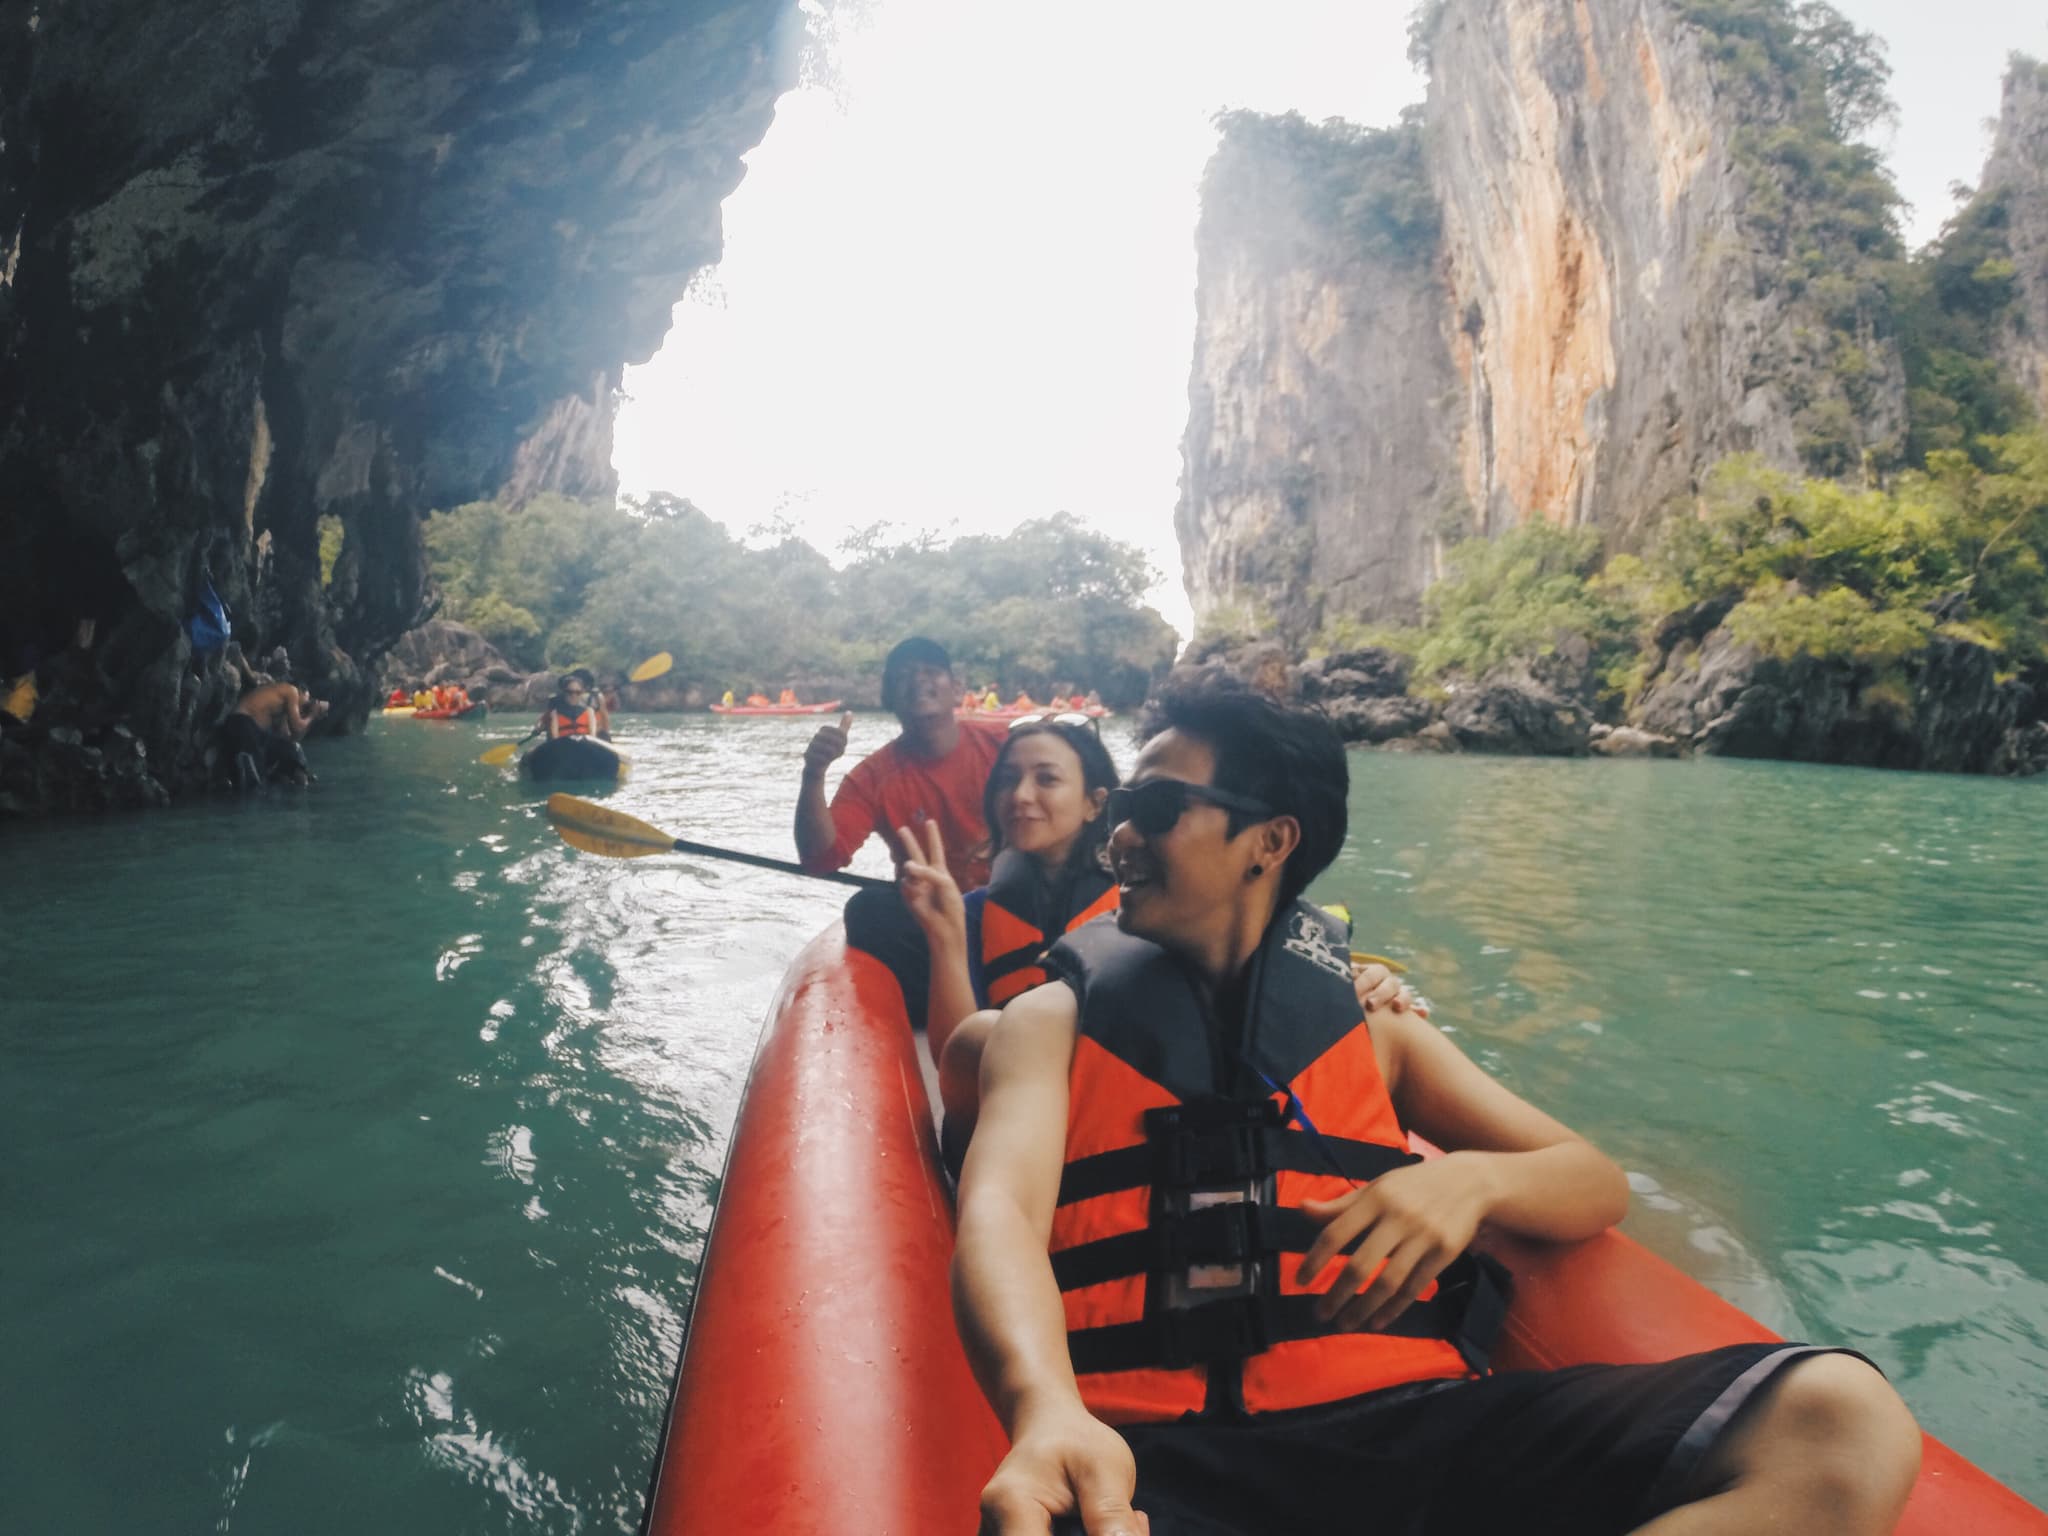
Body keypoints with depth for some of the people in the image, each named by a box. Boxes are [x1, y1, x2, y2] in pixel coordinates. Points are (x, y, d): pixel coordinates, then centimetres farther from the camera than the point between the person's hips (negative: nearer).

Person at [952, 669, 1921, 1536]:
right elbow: (1000, 1212, -4)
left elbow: (1597, 1187, 17)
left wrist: (1472, 1182, -8)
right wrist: (1047, 1409, -27)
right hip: (1153, 1451, -5)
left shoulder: (1368, 1022, 21)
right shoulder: (1055, 1019, 14)